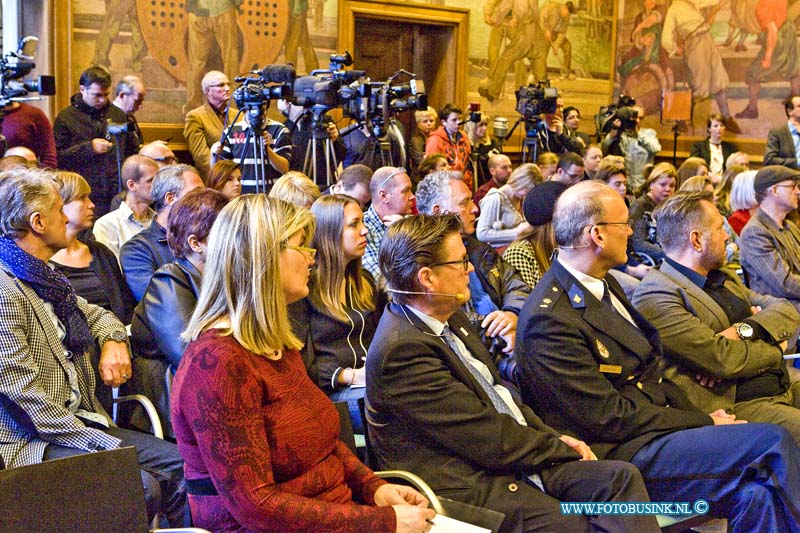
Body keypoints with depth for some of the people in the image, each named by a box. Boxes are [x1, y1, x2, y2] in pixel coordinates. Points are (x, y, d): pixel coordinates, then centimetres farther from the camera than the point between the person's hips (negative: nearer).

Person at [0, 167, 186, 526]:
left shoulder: (43, 278, 13)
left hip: (81, 422, 9)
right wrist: (102, 443, -20)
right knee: (143, 486, -26)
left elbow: (94, 314, 29)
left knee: (181, 465, -6)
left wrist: (114, 342, 4)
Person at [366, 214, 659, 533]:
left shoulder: (449, 318, 10)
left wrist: (553, 436, 4)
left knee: (621, 477, -8)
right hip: (470, 488, -9)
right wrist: (562, 447, -6)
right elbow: (491, 440, -19)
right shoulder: (403, 348, -21)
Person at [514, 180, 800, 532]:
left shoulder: (604, 285, 12)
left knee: (757, 493, -15)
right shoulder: (550, 319, -18)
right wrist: (704, 423, -11)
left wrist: (700, 416, 1)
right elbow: (610, 417, -17)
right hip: (622, 455, -8)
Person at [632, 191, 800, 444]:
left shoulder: (725, 279, 20)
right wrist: (776, 347, 1)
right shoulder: (655, 295, -11)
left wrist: (745, 330, -10)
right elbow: (722, 358, -17)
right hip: (736, 407, -9)